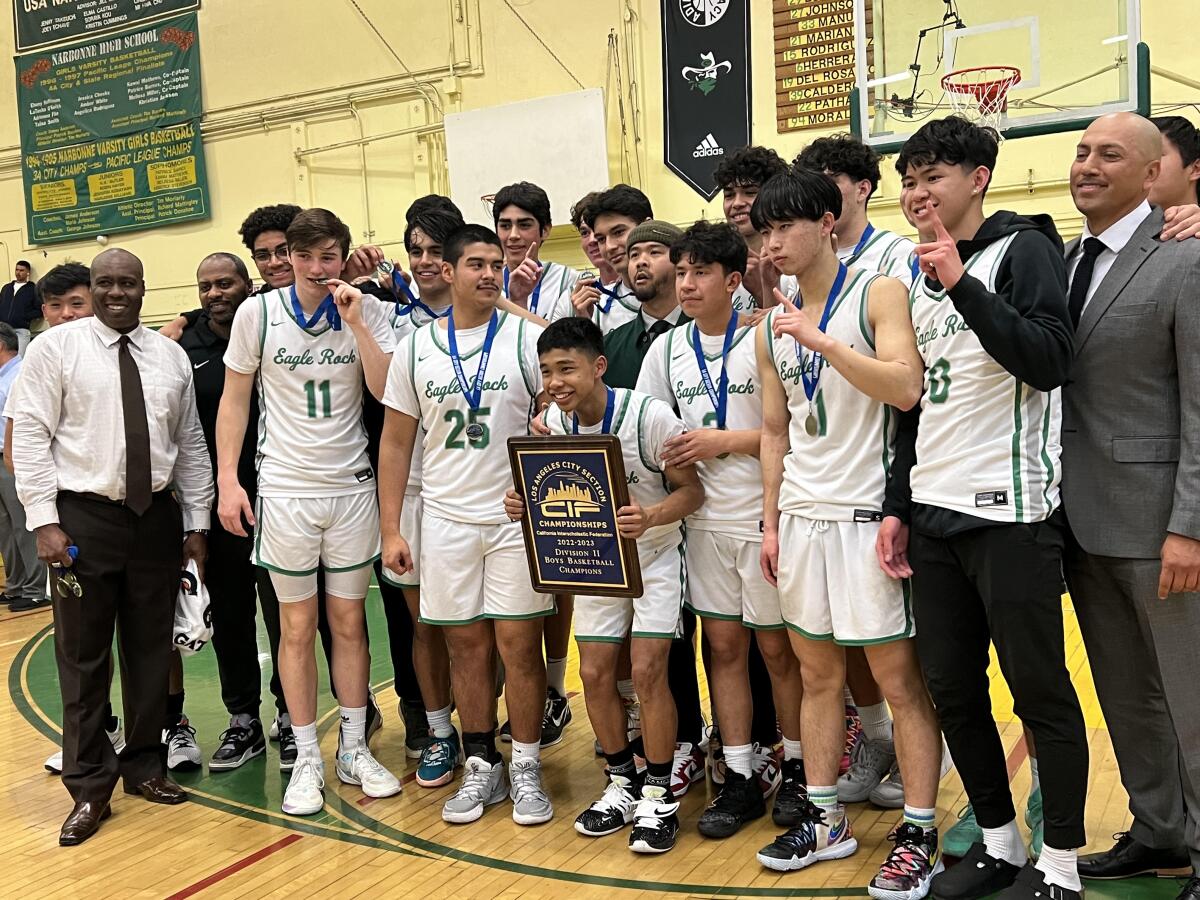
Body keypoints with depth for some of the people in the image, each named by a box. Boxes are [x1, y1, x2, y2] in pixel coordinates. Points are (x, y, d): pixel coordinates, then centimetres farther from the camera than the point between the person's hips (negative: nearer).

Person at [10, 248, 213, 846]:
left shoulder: (170, 356, 9)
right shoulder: (56, 347, -1)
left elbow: (190, 445, 10)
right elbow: (29, 436, -5)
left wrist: (196, 524, 7)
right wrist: (45, 521, -11)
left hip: (157, 517, 3)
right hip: (84, 518, -3)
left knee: (151, 649, 11)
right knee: (83, 656, 4)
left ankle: (144, 765, 28)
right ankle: (90, 788, 16)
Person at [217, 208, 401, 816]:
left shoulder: (366, 312, -2)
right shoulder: (257, 313, -2)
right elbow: (234, 399, 3)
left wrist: (354, 320, -18)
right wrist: (227, 480, -3)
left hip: (352, 487, 1)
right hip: (284, 491, -1)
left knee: (348, 622, 10)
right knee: (297, 627, 7)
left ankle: (354, 749, 23)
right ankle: (307, 759, 19)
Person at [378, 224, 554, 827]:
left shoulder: (527, 337, -2)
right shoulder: (416, 348, 5)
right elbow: (395, 442, 8)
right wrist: (390, 529, 3)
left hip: (519, 517, -2)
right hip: (446, 521, 2)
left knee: (519, 646, 1)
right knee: (466, 646, 9)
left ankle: (526, 769, 16)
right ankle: (482, 767, 23)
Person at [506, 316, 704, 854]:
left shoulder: (650, 416, -25)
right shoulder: (554, 422, -10)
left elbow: (692, 491, -19)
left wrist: (650, 518, -39)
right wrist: (526, 504, -18)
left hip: (655, 556, -5)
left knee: (646, 671, -12)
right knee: (595, 673, 3)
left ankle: (659, 796, 7)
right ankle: (622, 783, 23)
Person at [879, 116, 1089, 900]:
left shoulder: (1023, 249, -3)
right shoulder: (922, 276, 17)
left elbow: (1052, 361, -18)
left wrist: (963, 285, -22)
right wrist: (899, 506, 15)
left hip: (1009, 512, -7)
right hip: (935, 515, 7)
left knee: (1040, 691, 1)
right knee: (952, 690, 10)